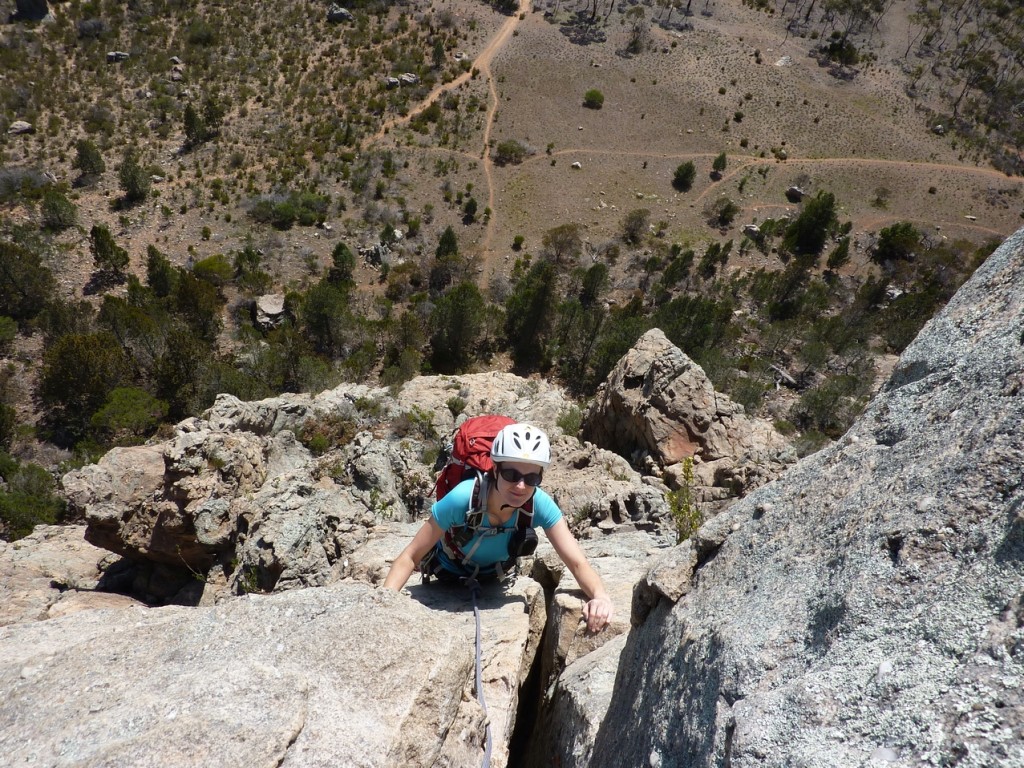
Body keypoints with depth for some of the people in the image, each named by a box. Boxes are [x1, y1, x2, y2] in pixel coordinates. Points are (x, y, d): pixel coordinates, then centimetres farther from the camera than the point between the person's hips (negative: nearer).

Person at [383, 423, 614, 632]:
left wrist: (600, 596, -56)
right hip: (448, 577, -2)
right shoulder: (462, 499, -41)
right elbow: (410, 557, -33)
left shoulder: (540, 505, -34)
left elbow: (578, 563, -36)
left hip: (492, 579, 3)